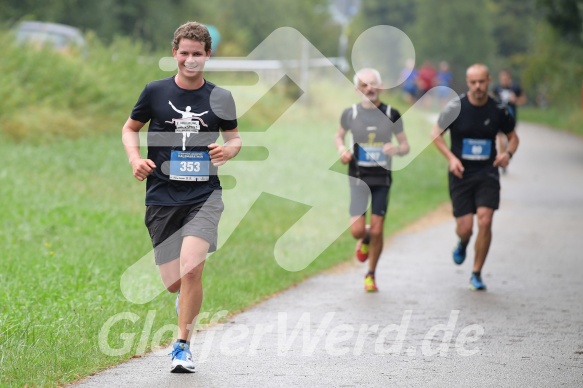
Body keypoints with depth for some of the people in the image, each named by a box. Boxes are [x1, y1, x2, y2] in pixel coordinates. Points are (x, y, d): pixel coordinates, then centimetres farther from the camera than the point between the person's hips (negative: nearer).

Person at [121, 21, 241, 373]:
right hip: (162, 198, 1)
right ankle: (190, 299, 42)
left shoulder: (220, 98, 3)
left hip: (204, 196, -1)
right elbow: (130, 128, 15)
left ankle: (183, 347, -6)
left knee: (191, 268, -22)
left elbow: (234, 136, 16)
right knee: (174, 283, 2)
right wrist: (135, 158, -4)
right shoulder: (155, 92, 2)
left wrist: (230, 149, -7)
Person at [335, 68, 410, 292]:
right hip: (358, 178, 0)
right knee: (357, 230, -11)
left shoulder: (391, 114, -1)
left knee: (377, 231, -2)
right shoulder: (350, 113, 0)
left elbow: (405, 145, 6)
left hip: (382, 178, 0)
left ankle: (371, 275, 19)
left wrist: (397, 150, -17)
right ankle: (365, 240, 28)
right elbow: (339, 136, 17)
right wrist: (342, 150, -5)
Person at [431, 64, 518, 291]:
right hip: (461, 173, -1)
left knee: (485, 221, -14)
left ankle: (476, 274, 3)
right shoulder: (455, 108, -7)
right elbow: (436, 134, 3)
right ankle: (463, 244, 37)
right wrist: (451, 157, -12)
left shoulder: (498, 111, -1)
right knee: (465, 227, -4)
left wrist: (508, 153, -8)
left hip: (487, 173, 1)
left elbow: (513, 136, 13)